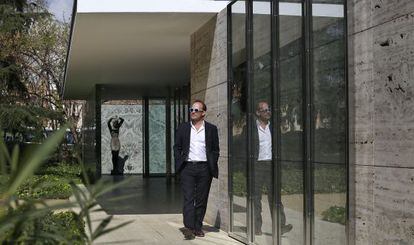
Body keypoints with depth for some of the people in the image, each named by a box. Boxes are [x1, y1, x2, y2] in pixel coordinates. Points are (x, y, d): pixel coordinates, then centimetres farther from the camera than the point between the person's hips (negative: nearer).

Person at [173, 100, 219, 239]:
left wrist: (212, 165, -1)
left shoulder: (211, 129, 7)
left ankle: (198, 227, 14)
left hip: (204, 168, 0)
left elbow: (215, 149, 9)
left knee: (201, 200, 5)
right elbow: (177, 147, 11)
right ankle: (189, 227, -12)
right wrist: (179, 163, 0)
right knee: (188, 198, -8)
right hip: (187, 167, 0)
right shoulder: (183, 128, 9)